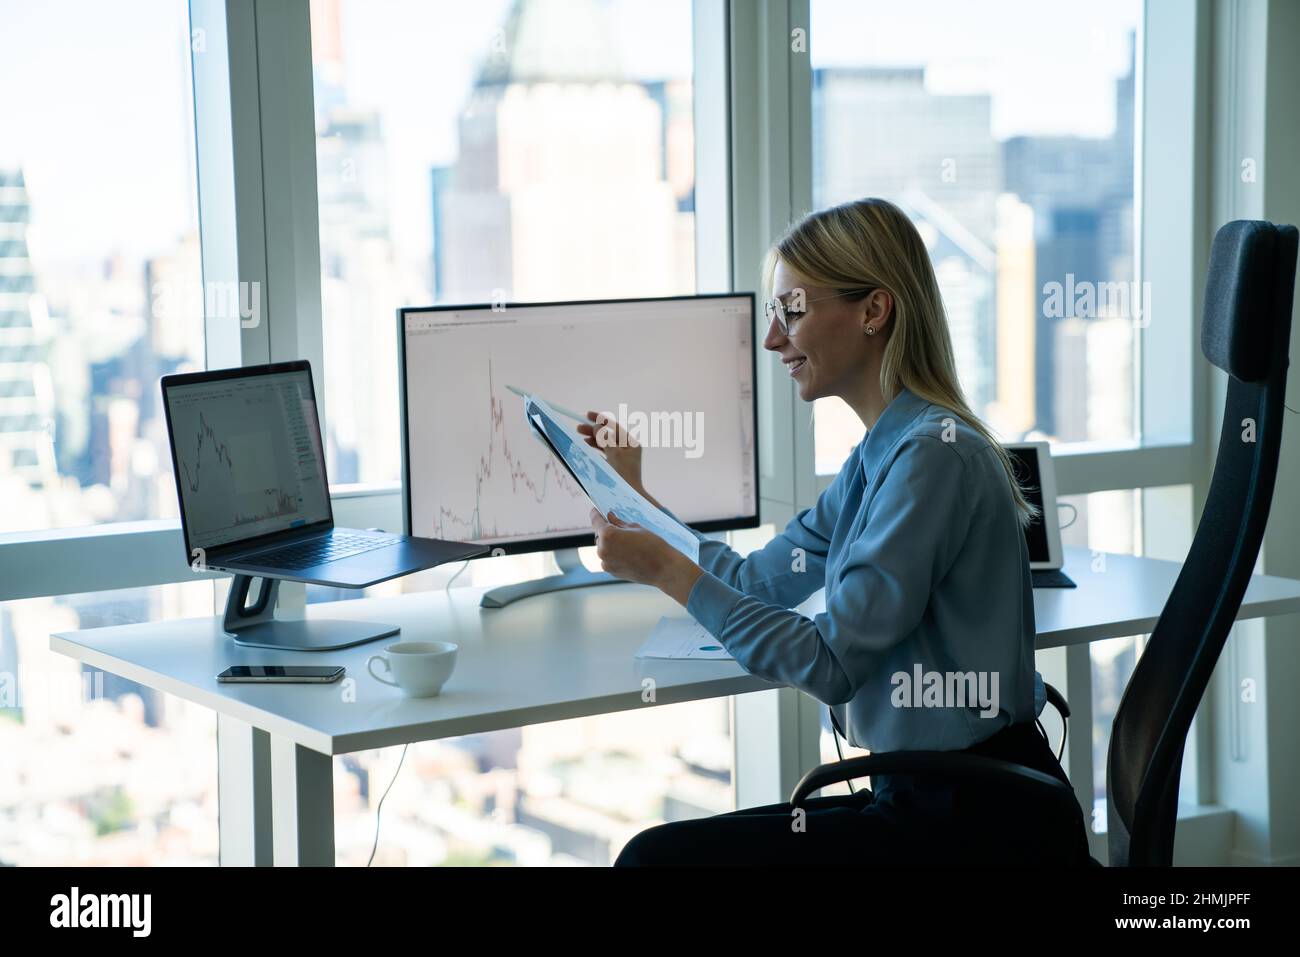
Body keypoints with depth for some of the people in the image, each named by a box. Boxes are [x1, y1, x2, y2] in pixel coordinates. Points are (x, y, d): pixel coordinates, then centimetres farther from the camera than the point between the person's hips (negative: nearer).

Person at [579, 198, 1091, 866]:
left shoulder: (934, 455, -18)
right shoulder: (879, 456, 12)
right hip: (925, 794, 9)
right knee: (660, 850, 4)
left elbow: (832, 665, -20)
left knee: (658, 857, -14)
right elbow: (760, 581, 23)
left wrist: (669, 571, -18)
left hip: (979, 823, -9)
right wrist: (633, 494, 22)